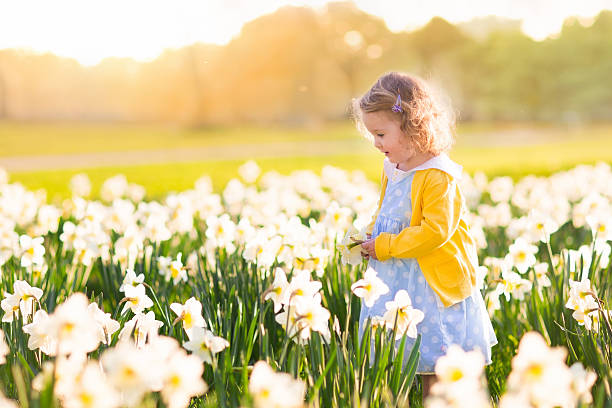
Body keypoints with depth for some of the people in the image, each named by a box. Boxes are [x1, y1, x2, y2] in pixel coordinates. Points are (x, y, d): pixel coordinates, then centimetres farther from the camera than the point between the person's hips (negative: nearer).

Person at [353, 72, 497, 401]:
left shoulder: (438, 176, -21)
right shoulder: (392, 169, 7)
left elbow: (434, 231, -25)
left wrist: (384, 246, -20)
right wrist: (369, 238, 4)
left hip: (434, 283, -8)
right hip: (397, 281, 8)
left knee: (436, 370, 2)